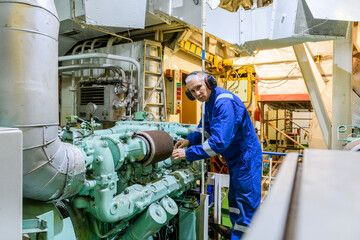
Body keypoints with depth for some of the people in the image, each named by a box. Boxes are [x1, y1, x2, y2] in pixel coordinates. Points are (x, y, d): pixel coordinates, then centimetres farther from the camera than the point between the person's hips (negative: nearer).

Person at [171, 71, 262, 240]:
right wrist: (190, 140, -2)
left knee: (246, 206, 2)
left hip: (246, 158, -10)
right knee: (234, 202, 22)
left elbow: (219, 142, -34)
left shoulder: (224, 102, -27)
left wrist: (188, 153, -29)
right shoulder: (210, 101, 5)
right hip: (235, 158, 10)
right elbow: (206, 127, 16)